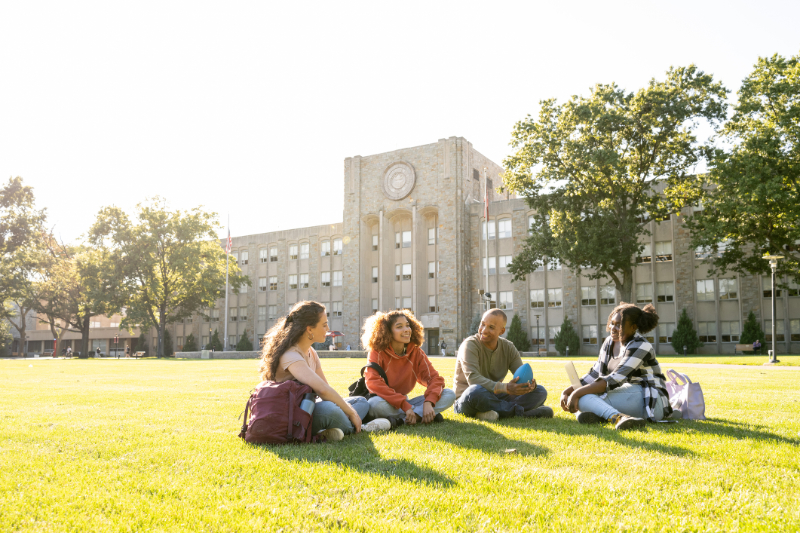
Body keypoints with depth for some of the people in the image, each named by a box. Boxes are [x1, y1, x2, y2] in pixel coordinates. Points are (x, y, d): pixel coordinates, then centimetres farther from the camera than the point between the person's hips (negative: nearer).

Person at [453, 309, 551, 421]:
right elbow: (473, 378, -29)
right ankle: (519, 411, -24)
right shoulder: (470, 345, -14)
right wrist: (505, 388, -41)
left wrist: (530, 384, -26)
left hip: (495, 397, 5)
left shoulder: (508, 347, 4)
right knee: (476, 391, -41)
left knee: (540, 391, -8)